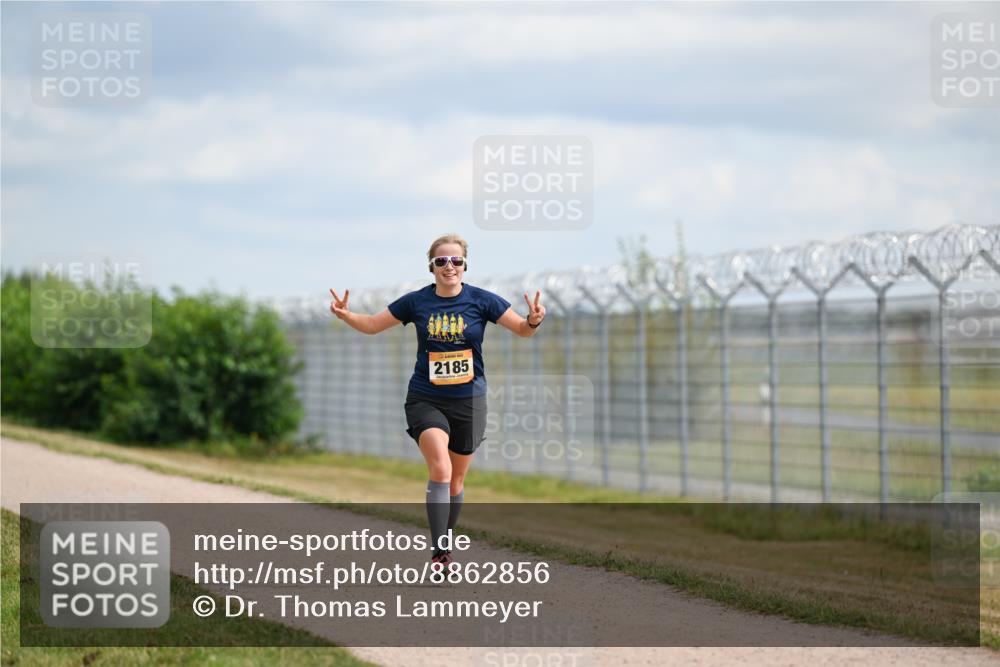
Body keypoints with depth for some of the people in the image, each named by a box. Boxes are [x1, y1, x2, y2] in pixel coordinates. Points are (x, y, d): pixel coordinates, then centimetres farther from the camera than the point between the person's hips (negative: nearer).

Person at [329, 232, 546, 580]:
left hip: (468, 401, 1)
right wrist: (346, 315, -11)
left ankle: (445, 545, 32)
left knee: (455, 480, 11)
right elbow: (373, 324, 8)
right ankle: (438, 552, -20)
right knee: (440, 469, -22)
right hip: (426, 399, -1)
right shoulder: (416, 302, -3)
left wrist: (533, 320, -25)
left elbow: (522, 329, -3)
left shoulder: (481, 300, -5)